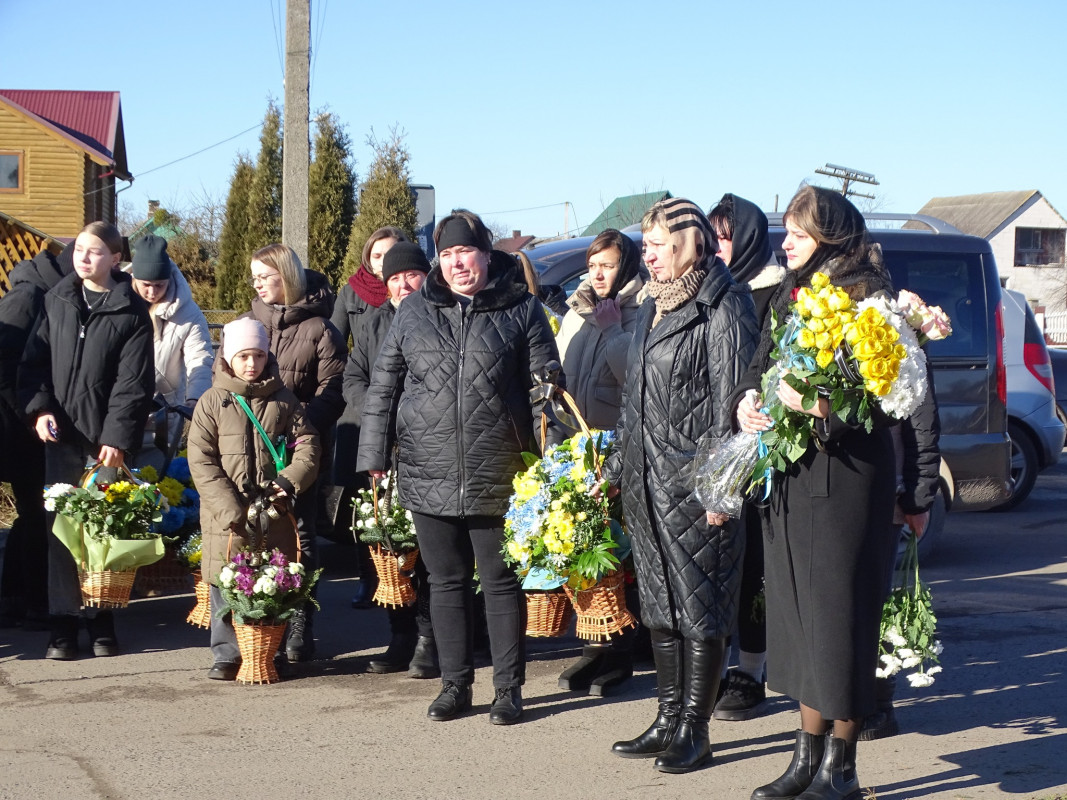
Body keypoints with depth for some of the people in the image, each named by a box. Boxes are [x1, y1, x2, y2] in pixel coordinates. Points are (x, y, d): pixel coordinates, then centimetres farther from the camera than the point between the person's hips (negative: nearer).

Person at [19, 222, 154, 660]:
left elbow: (133, 382, -7)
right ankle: (63, 623, 7)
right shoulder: (57, 300, 9)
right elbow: (34, 360, 9)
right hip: (61, 435, 3)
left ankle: (101, 619, 15)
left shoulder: (131, 312, -2)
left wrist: (118, 436, -14)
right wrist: (40, 408, -6)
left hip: (107, 439, -3)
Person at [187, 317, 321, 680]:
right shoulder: (212, 402, 2)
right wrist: (231, 510, -13)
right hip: (225, 515, -1)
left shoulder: (284, 400, 9)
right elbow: (201, 462, -4)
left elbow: (308, 446, 7)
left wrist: (289, 480, -13)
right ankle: (227, 655, 11)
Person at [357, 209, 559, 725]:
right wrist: (375, 460, 5)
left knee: (501, 583, 6)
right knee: (446, 583, 11)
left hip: (497, 480, -2)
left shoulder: (520, 310, 1)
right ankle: (455, 684, 22)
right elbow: (383, 388, 10)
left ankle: (508, 688, 17)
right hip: (428, 477, 2)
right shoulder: (414, 312, 8)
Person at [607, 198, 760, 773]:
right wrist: (616, 465, 22)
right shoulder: (654, 307, 18)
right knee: (659, 606, 12)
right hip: (645, 483, 9)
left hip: (693, 482, -8)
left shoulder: (723, 308, -9)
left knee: (699, 607, -1)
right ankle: (669, 720, 20)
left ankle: (694, 731, 6)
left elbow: (731, 400, -14)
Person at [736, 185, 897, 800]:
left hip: (844, 478, -7)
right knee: (800, 615, 11)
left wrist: (820, 407, -28)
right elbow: (761, 366, 15)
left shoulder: (868, 295, -9)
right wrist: (748, 401, -6)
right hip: (789, 476, 8)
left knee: (840, 615, -3)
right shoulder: (790, 295, 14)